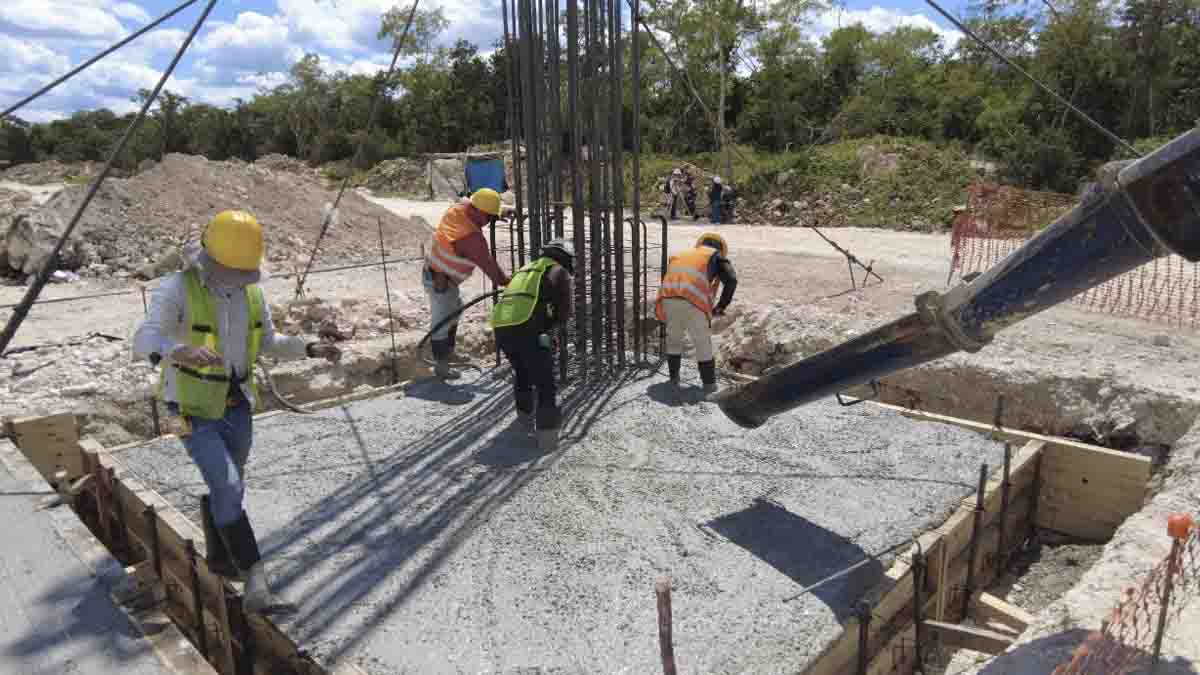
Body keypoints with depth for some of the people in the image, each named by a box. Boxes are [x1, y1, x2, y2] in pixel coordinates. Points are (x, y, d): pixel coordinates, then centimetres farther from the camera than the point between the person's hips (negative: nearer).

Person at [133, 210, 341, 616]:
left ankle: (219, 557, 44)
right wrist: (180, 353, -59)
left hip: (236, 403, 6)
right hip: (193, 409, -6)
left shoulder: (250, 292, -3)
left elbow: (269, 344, 8)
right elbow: (143, 343, -36)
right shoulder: (176, 290, -21)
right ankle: (256, 585, -15)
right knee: (228, 488, -18)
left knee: (227, 486, 20)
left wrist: (312, 349, -9)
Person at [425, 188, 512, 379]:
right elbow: (488, 265, -22)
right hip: (441, 282, -10)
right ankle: (441, 366, 14)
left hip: (432, 270, 10)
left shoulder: (457, 209, -10)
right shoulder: (473, 238, -32)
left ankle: (448, 351, 41)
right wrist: (506, 282, -8)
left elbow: (465, 200, 15)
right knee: (442, 322, 2)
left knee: (455, 308, 27)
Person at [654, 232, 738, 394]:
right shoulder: (717, 256, 22)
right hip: (693, 302, -3)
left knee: (673, 339, 25)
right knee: (703, 343, 14)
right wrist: (721, 306, 14)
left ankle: (674, 378, 32)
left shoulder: (680, 255, 35)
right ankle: (709, 384, 19)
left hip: (668, 299, 3)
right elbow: (731, 280, 5)